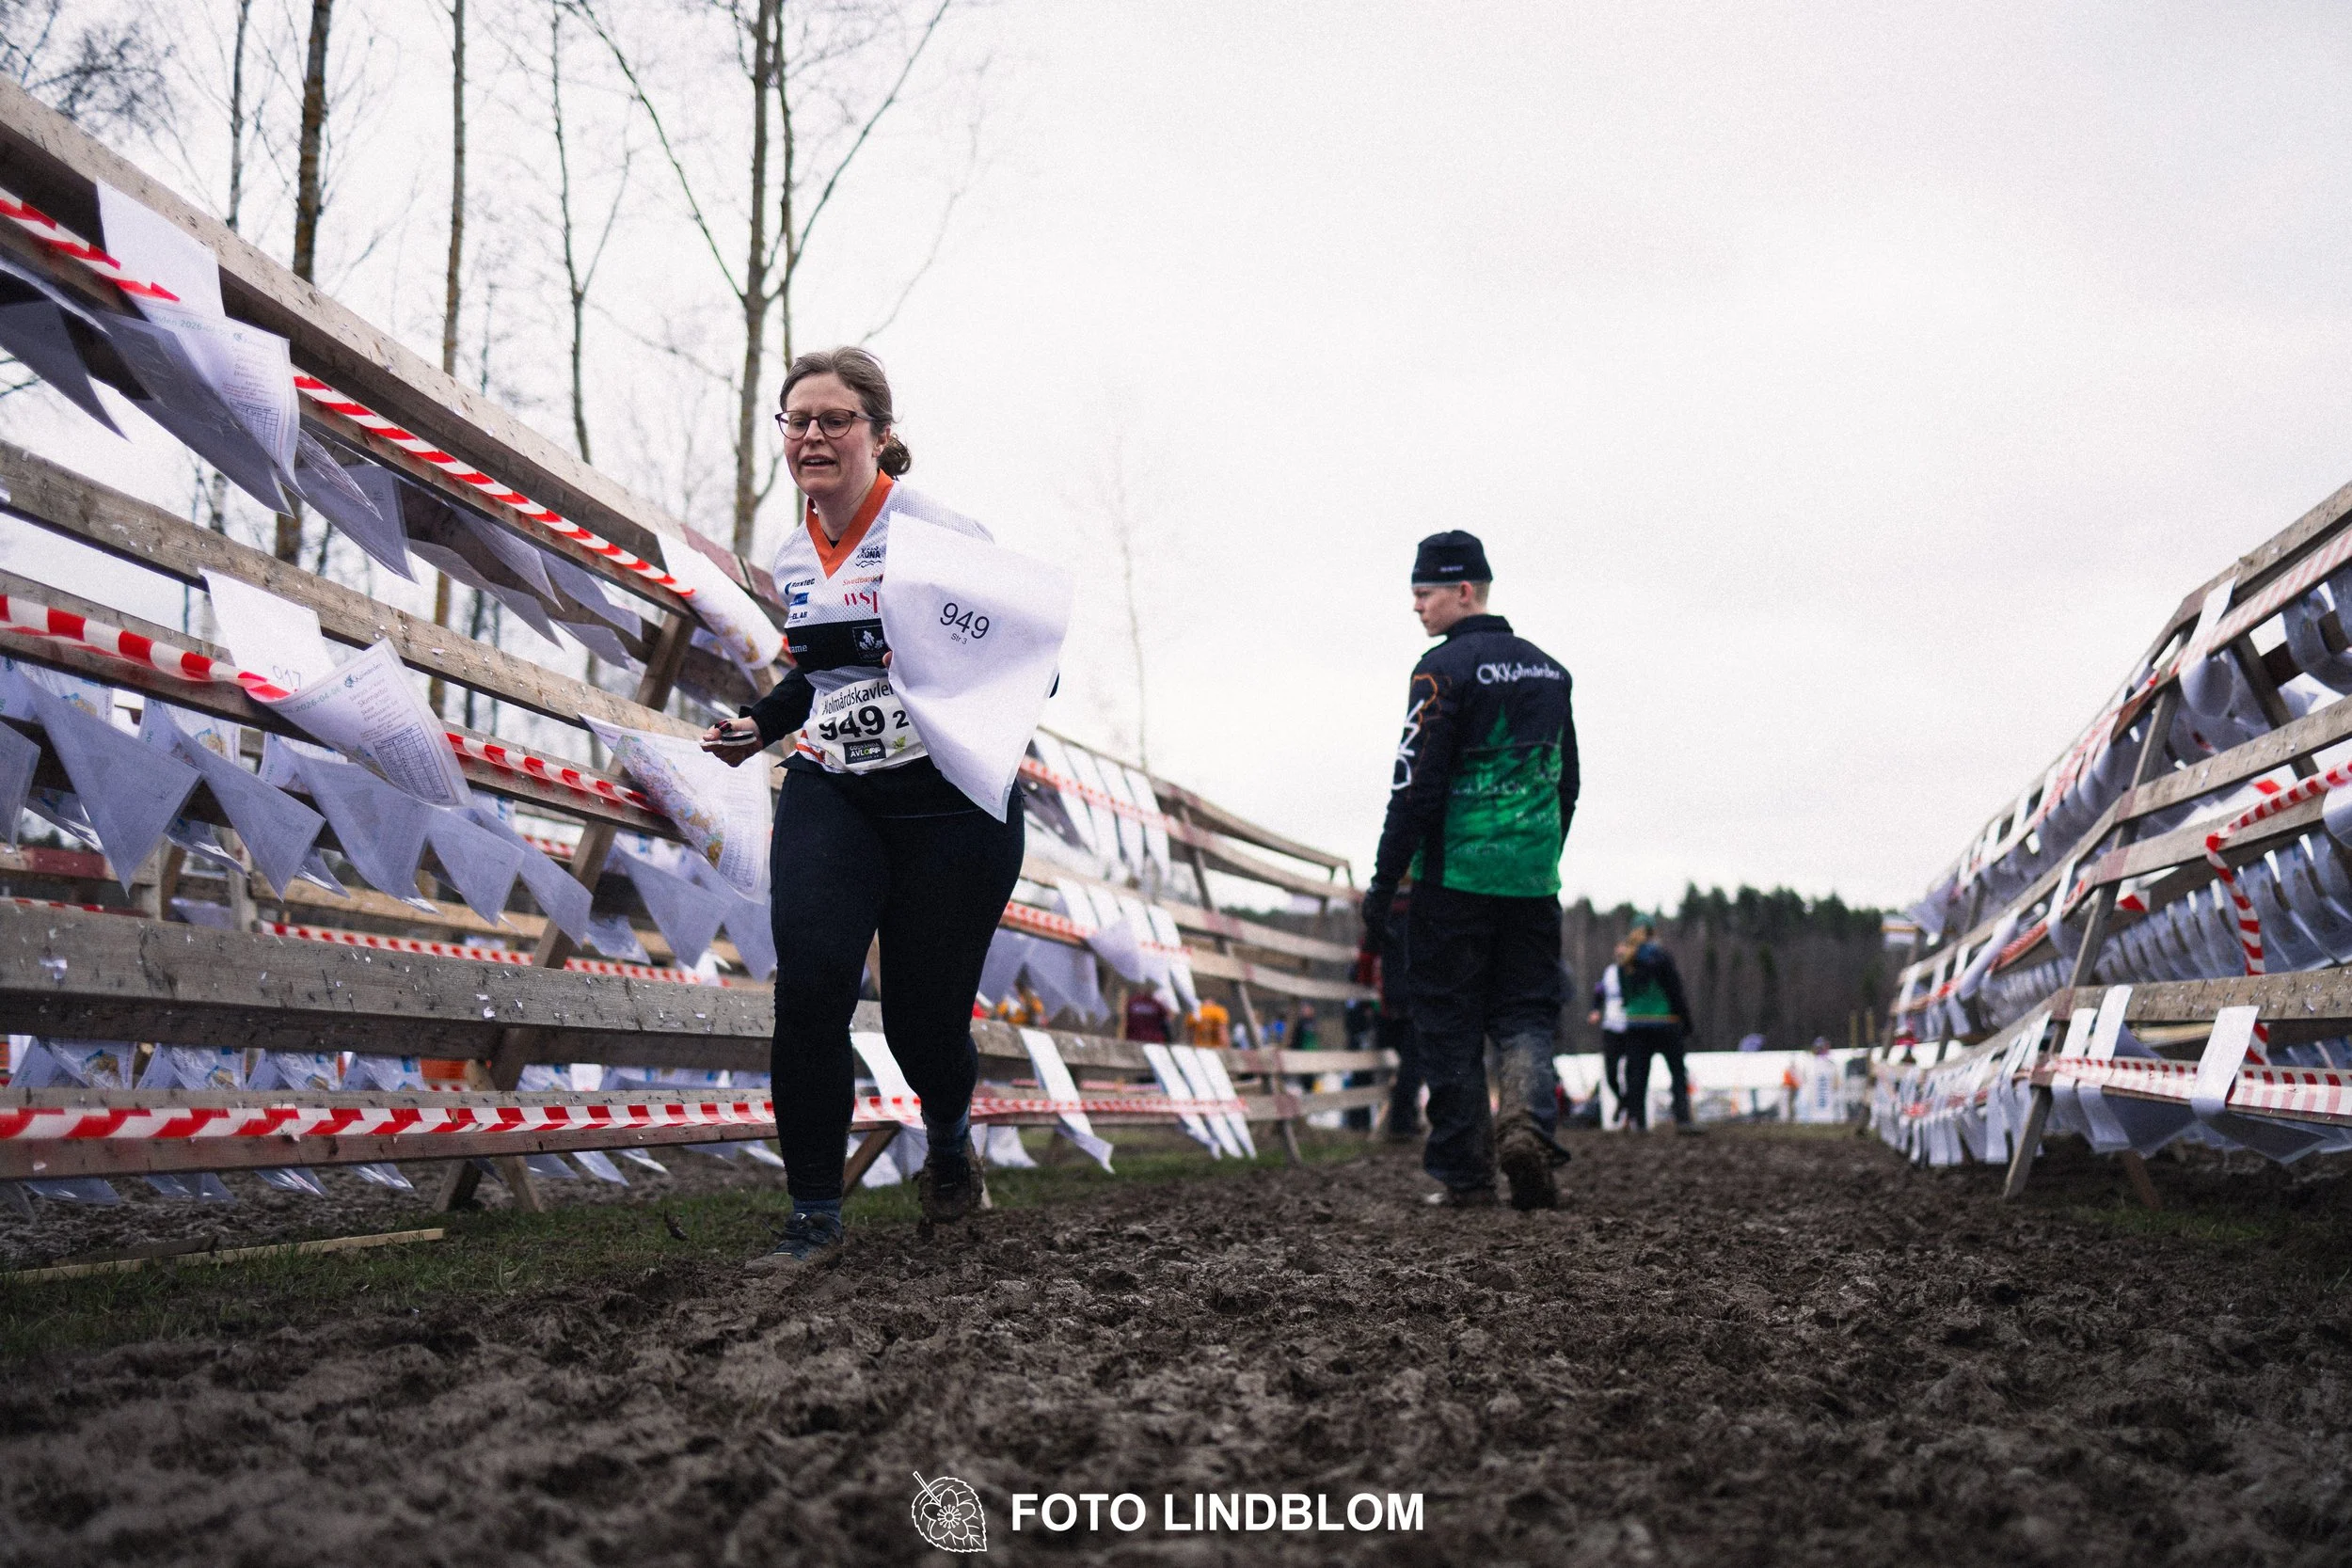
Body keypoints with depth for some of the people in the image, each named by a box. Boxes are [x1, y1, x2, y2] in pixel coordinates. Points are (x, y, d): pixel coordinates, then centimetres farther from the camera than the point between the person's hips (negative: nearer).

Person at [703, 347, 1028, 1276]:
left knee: (924, 1020, 1)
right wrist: (759, 726, 15)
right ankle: (814, 1216, -7)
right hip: (830, 793, 4)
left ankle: (948, 1139, 38)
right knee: (809, 985, -18)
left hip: (951, 800, -4)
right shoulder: (794, 556, 10)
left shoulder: (941, 534, -10)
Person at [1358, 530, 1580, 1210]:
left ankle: (1464, 1173, 5)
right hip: (1533, 880, 5)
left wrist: (1382, 885, -9)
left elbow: (1416, 786, -13)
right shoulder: (1548, 669, 14)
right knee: (1526, 1012, 11)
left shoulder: (1444, 669, -8)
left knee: (1450, 1024, 3)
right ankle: (1528, 1121, -14)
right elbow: (1567, 781, 20)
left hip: (1455, 878, -5)